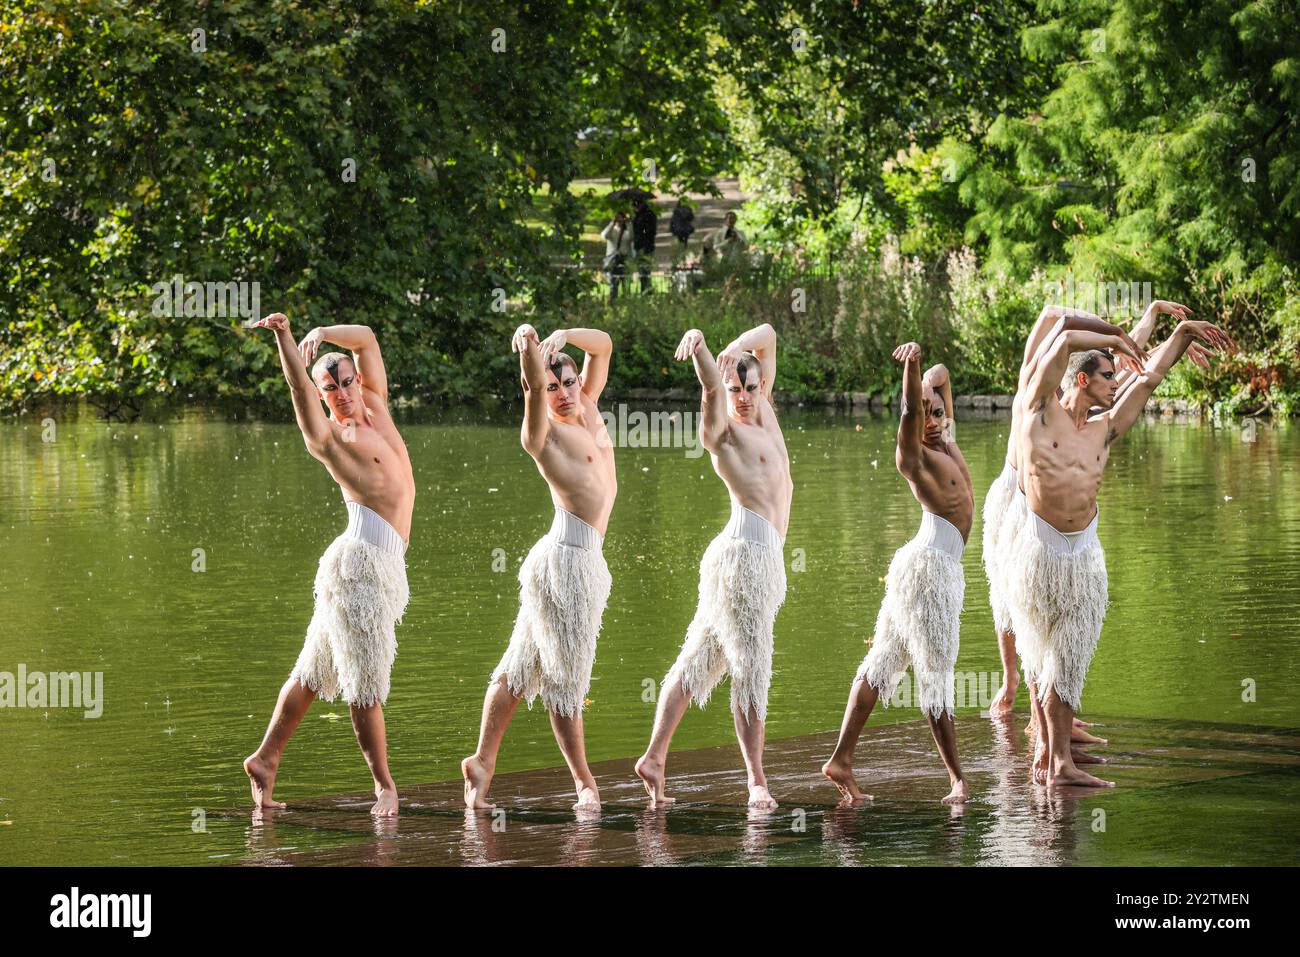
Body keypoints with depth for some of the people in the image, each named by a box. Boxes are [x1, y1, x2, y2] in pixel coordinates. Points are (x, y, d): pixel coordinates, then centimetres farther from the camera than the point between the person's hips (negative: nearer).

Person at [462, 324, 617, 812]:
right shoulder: (542, 432, -8)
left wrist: (563, 336, -4)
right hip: (565, 558, -8)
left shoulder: (588, 411, 12)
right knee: (565, 676, 0)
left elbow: (603, 345, 13)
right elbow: (534, 389, -28)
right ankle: (584, 781, 6)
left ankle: (483, 761, 15)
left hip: (585, 560, 8)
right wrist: (529, 347, -44)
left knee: (522, 665, 11)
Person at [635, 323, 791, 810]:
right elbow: (711, 389, -22)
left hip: (766, 557, 8)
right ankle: (757, 781, -8)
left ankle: (654, 758, 7)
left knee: (699, 660, 7)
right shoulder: (722, 429, -2)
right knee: (751, 669, -8)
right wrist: (699, 347, -40)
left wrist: (739, 347, 1)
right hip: (743, 551, -8)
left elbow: (768, 336, 21)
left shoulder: (763, 412, 17)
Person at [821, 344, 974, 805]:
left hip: (944, 568, 9)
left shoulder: (945, 441, 11)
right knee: (935, 674, -6)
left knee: (885, 660, 8)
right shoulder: (913, 456, -11)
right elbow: (911, 412, -31)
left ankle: (841, 760, 8)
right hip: (927, 565, -9)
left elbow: (940, 376, 24)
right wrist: (912, 364, -46)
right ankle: (957, 779, -6)